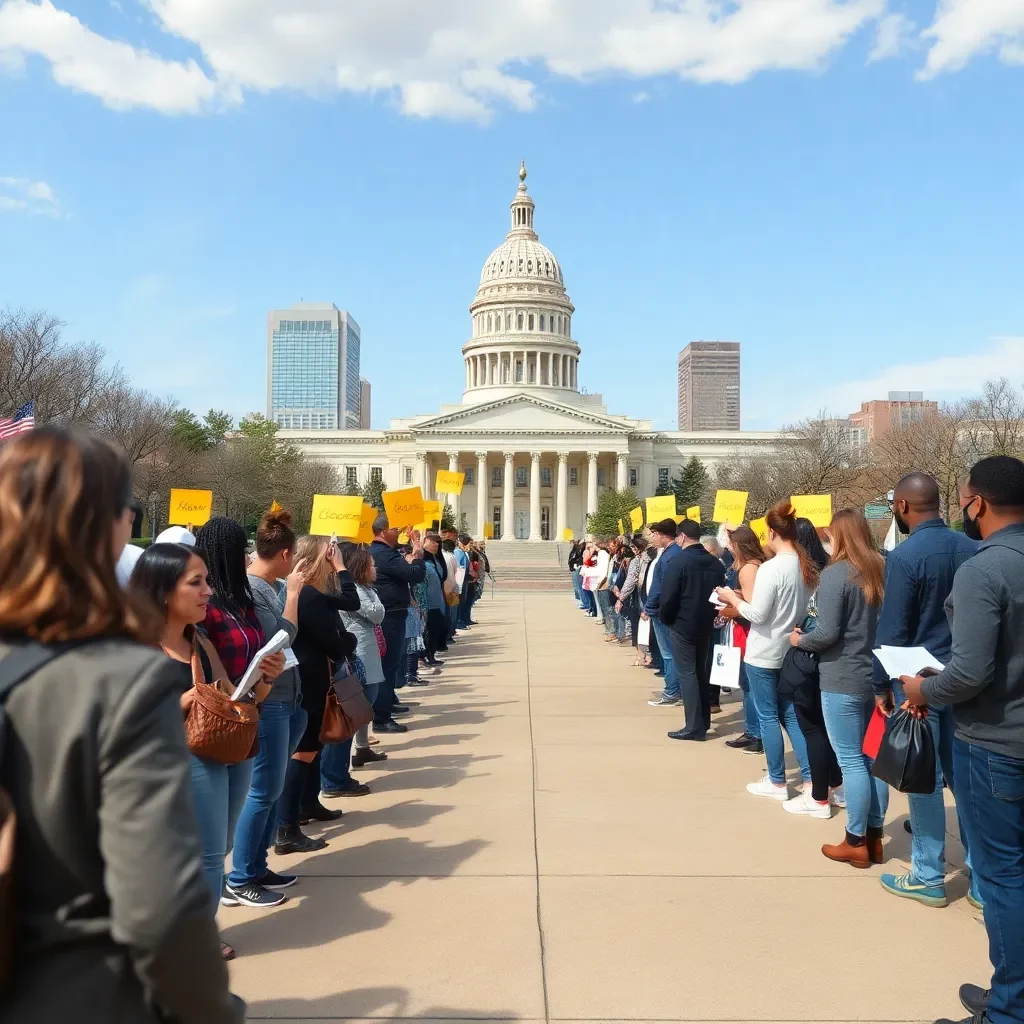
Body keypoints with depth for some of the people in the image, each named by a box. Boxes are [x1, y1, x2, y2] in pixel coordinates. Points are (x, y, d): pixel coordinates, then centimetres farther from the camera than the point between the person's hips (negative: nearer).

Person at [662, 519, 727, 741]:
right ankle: (704, 720, 25)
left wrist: (664, 619, -1)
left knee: (687, 674, -2)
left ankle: (695, 726, -3)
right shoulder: (716, 563, 4)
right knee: (702, 672, 18)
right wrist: (710, 616, 16)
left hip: (681, 625, -7)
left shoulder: (678, 562, -16)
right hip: (705, 625, 7)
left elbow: (668, 597, -18)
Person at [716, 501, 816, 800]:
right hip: (791, 651, 7)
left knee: (768, 716, 5)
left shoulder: (771, 568, -20)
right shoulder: (807, 567, 3)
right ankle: (811, 778, 12)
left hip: (764, 653, -7)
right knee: (791, 714, 15)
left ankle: (777, 782, 14)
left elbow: (757, 615, -20)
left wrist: (733, 598, -4)